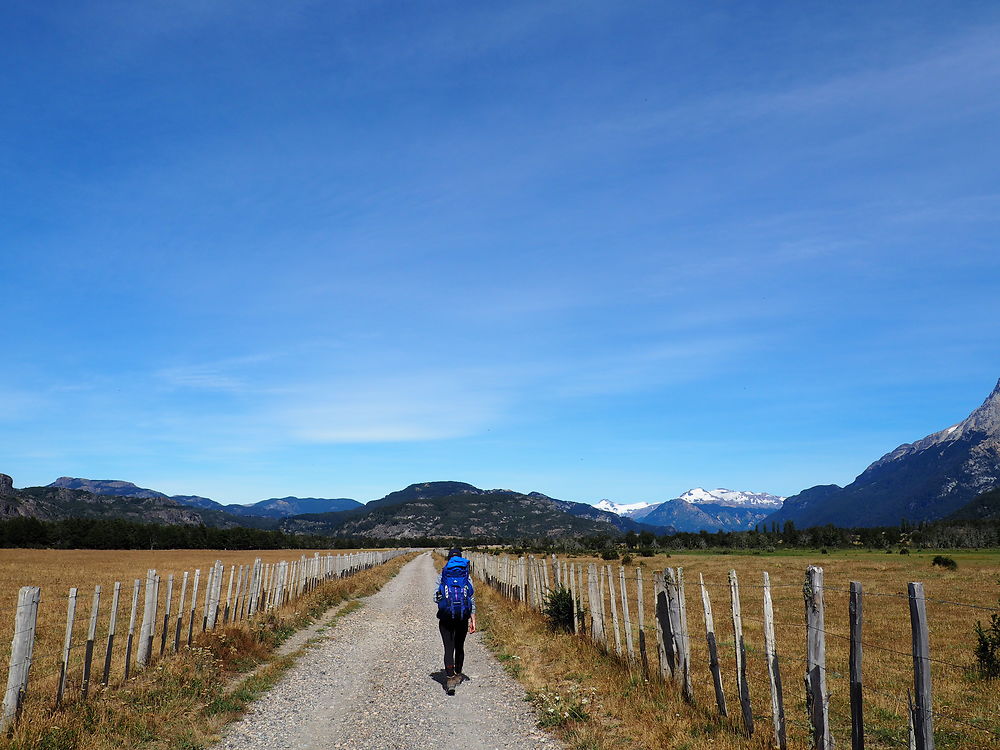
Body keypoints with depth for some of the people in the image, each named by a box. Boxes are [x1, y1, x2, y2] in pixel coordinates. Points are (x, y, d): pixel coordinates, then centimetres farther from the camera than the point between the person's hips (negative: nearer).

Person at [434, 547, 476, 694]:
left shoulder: (442, 575, -1)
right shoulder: (466, 576, 1)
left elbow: (436, 597, -2)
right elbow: (472, 599, 0)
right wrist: (473, 620, 4)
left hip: (446, 617, -2)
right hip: (463, 617, 2)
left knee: (449, 648, -2)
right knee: (459, 646, 18)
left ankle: (450, 679, -14)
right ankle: (458, 675, 32)